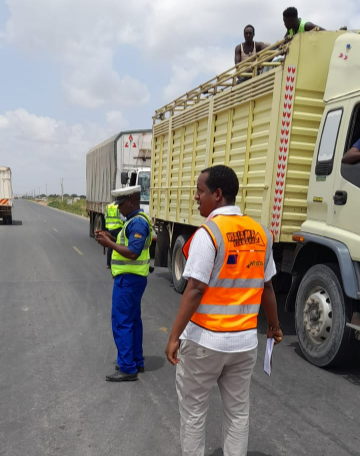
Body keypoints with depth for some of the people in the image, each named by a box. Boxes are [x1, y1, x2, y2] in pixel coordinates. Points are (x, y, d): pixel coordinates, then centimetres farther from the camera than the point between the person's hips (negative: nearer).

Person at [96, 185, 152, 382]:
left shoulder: (137, 222, -19)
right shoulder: (136, 220, 14)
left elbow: (133, 253, -26)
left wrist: (109, 244, -19)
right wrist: (111, 238, 8)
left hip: (128, 279, -11)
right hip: (132, 278, 11)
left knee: (121, 322, -6)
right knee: (133, 320, 16)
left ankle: (128, 369, 0)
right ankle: (137, 362, 26)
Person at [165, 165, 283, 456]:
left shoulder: (209, 232, -16)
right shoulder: (261, 233, 2)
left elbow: (196, 289, -20)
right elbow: (266, 286, 8)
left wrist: (174, 336, -15)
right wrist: (274, 326, 21)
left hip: (205, 339, -5)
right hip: (245, 340, 5)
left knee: (193, 410, 13)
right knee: (238, 411, 19)